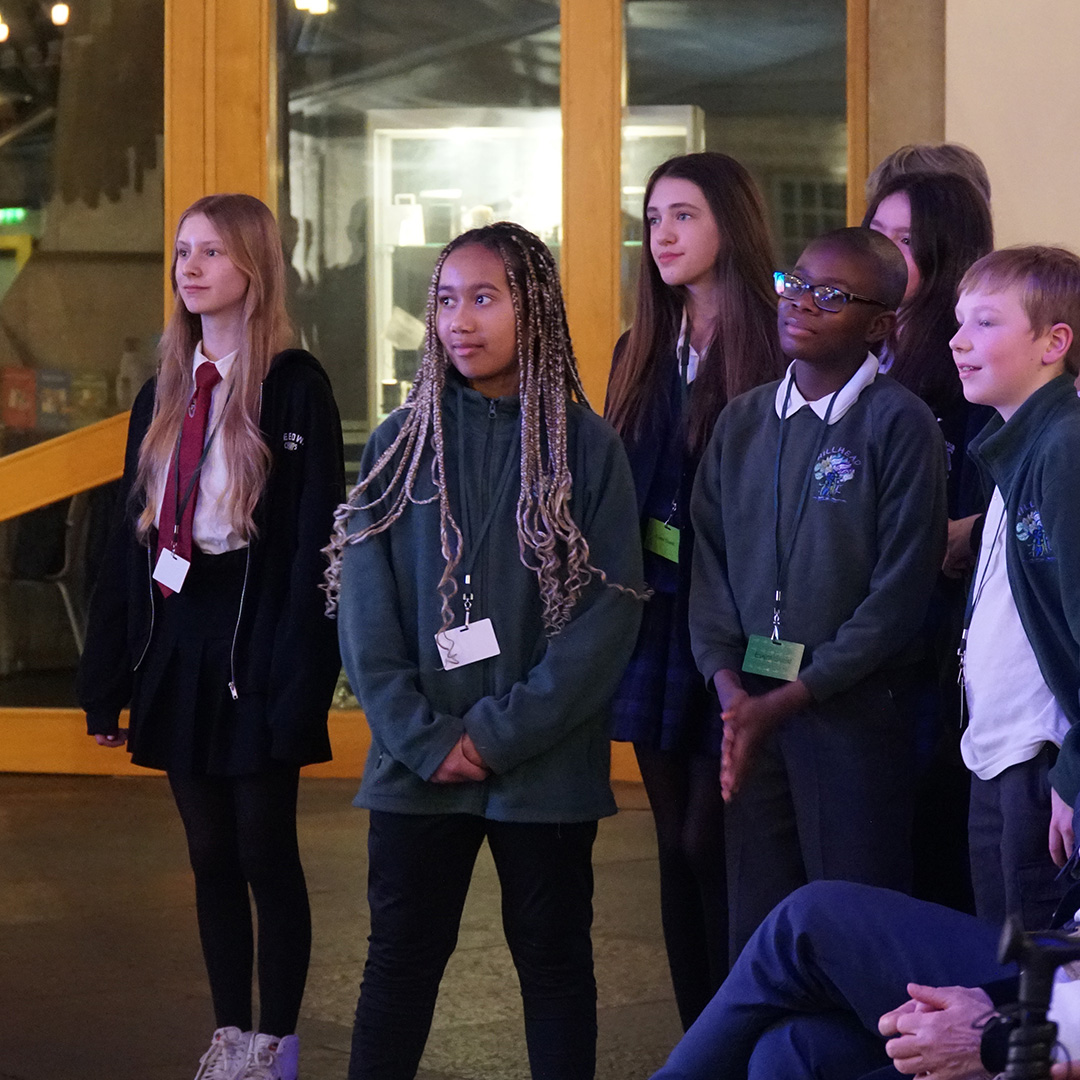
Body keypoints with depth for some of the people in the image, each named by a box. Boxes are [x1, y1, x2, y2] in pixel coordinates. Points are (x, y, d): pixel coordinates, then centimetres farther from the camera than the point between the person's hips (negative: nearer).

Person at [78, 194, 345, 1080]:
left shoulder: (295, 387, -7)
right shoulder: (166, 391, 11)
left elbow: (316, 542, -11)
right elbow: (129, 536, 12)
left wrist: (301, 679, -17)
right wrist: (107, 678, 9)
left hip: (256, 654, -5)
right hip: (176, 655, 6)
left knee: (266, 853, 1)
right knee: (210, 855, 11)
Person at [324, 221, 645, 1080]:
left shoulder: (587, 447, -2)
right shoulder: (402, 443, 4)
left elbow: (609, 612, -8)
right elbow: (364, 606, -1)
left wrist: (501, 732, -14)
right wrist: (424, 738, -11)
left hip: (545, 766, -1)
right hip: (417, 766, 2)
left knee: (554, 959, 10)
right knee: (401, 959, 8)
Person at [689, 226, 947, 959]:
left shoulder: (900, 424, -6)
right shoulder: (744, 421, 11)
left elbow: (901, 590, -10)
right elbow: (711, 556, 9)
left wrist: (790, 698, -12)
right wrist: (729, 684, -5)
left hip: (854, 711, -5)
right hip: (748, 709, 5)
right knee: (758, 922, 9)